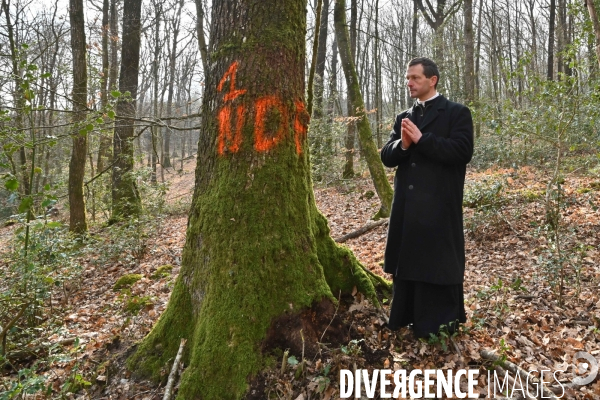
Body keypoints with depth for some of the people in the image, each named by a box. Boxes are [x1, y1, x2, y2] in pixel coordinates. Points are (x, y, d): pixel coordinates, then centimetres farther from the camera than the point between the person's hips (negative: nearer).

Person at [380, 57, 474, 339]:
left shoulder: (456, 113, 0)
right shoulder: (404, 118, 16)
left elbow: (462, 151, -14)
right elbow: (387, 157, 10)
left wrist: (421, 139, -15)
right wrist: (402, 144, -11)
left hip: (439, 206, -5)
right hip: (407, 206, 6)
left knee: (438, 264, 2)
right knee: (407, 261, 11)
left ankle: (441, 325, 17)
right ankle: (407, 320, 26)